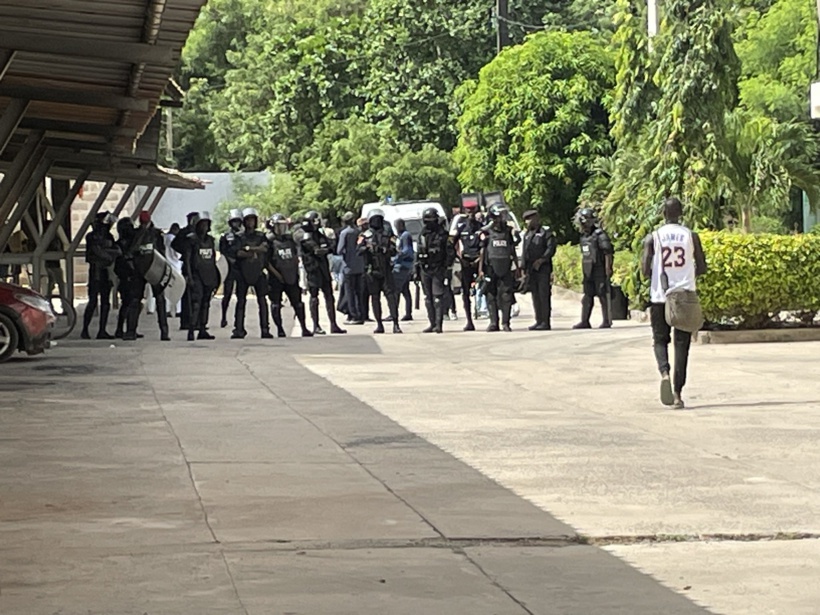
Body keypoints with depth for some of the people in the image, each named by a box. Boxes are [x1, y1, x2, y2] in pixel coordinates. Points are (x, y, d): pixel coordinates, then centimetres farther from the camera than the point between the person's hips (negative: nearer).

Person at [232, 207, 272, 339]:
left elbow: (265, 248, -6)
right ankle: (238, 329, 0)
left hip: (258, 272, 1)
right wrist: (256, 251, -11)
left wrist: (248, 248, -10)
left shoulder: (261, 236, 12)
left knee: (262, 301, -4)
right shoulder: (239, 237, 7)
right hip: (243, 273, -1)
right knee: (241, 301, -2)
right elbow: (238, 253, -7)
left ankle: (265, 329, -4)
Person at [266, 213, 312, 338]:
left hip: (291, 277, 5)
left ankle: (304, 328, 9)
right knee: (276, 305, 1)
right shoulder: (269, 240, -7)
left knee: (298, 303, 5)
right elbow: (265, 261, -12)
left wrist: (295, 271, 8)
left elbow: (296, 257, 17)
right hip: (276, 279, -5)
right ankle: (280, 329, 9)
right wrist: (276, 274, -14)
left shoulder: (290, 239, 10)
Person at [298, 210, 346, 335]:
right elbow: (317, 251, -18)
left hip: (324, 269, 7)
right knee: (314, 297, -1)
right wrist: (327, 249, -6)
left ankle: (333, 325, 9)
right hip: (313, 270, -7)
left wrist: (323, 250, -11)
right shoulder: (306, 238, -7)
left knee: (329, 296, 6)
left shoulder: (321, 235, 16)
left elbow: (331, 248, 6)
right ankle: (316, 326, 3)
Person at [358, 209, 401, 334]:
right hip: (372, 271, 1)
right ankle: (379, 325, 11)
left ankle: (396, 324, -13)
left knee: (391, 295, -9)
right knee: (375, 297, 5)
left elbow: (394, 251, 2)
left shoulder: (388, 234, 9)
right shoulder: (365, 236, 8)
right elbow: (359, 251, -6)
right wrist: (366, 248, -26)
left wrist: (386, 250, -18)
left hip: (386, 269, -1)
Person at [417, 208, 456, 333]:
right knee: (428, 298, 8)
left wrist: (447, 267, -11)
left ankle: (438, 324, -12)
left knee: (438, 297, -11)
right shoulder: (422, 235, 13)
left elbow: (451, 252, -5)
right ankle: (432, 324, 14)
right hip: (425, 270, 6)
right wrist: (417, 270, 15)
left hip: (438, 270, -6)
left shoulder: (443, 234, -5)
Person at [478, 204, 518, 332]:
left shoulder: (508, 231, 10)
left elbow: (513, 251, 16)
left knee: (506, 296, -4)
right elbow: (482, 251, 2)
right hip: (491, 268, -2)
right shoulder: (486, 232, 1)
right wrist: (480, 270, -2)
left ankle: (505, 323, 1)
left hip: (505, 269, 2)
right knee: (491, 297, 2)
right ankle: (493, 323, 7)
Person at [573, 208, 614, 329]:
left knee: (603, 295, -3)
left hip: (599, 270, -8)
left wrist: (608, 269, -18)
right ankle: (584, 321, 9)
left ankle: (607, 321, 3)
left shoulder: (600, 235, -12)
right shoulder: (583, 237, 14)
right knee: (587, 297, 7)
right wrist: (584, 270, 18)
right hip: (588, 272, 8)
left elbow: (608, 252, -15)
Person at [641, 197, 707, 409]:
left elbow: (645, 270, -7)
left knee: (660, 339, 13)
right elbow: (702, 268, 3)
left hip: (660, 297, 0)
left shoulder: (653, 238, -1)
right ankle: (678, 393, 2)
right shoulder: (691, 236, 1)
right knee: (681, 344, 5)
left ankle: (664, 372, -17)